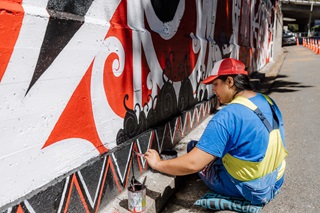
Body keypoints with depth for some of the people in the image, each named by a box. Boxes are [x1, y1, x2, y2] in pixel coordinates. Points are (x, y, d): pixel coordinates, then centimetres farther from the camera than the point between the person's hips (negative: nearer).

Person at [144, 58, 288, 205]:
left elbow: (192, 164, -29)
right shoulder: (269, 101, -2)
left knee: (192, 146, 7)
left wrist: (157, 164, -14)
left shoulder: (227, 117, -27)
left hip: (249, 192, -7)